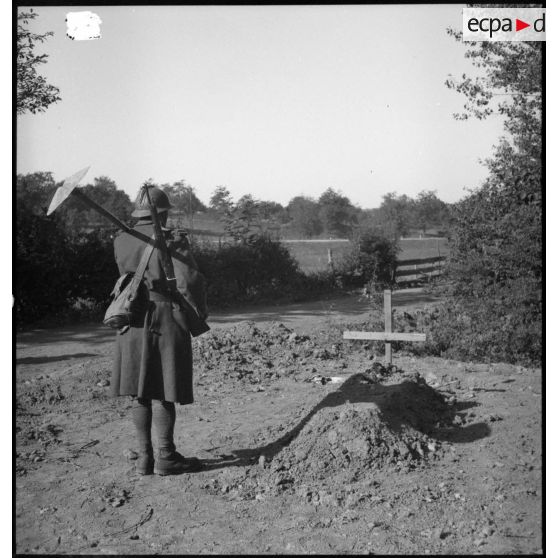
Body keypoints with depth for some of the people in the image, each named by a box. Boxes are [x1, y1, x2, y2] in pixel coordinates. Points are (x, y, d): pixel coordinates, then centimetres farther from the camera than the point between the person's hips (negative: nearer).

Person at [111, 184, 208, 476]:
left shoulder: (121, 242, 7)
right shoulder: (172, 239, -9)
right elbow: (188, 280, -16)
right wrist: (201, 309, 0)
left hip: (132, 321, 5)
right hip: (166, 319, -5)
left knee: (140, 392, 9)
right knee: (163, 393, 0)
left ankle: (145, 457, 13)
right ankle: (165, 458, 6)